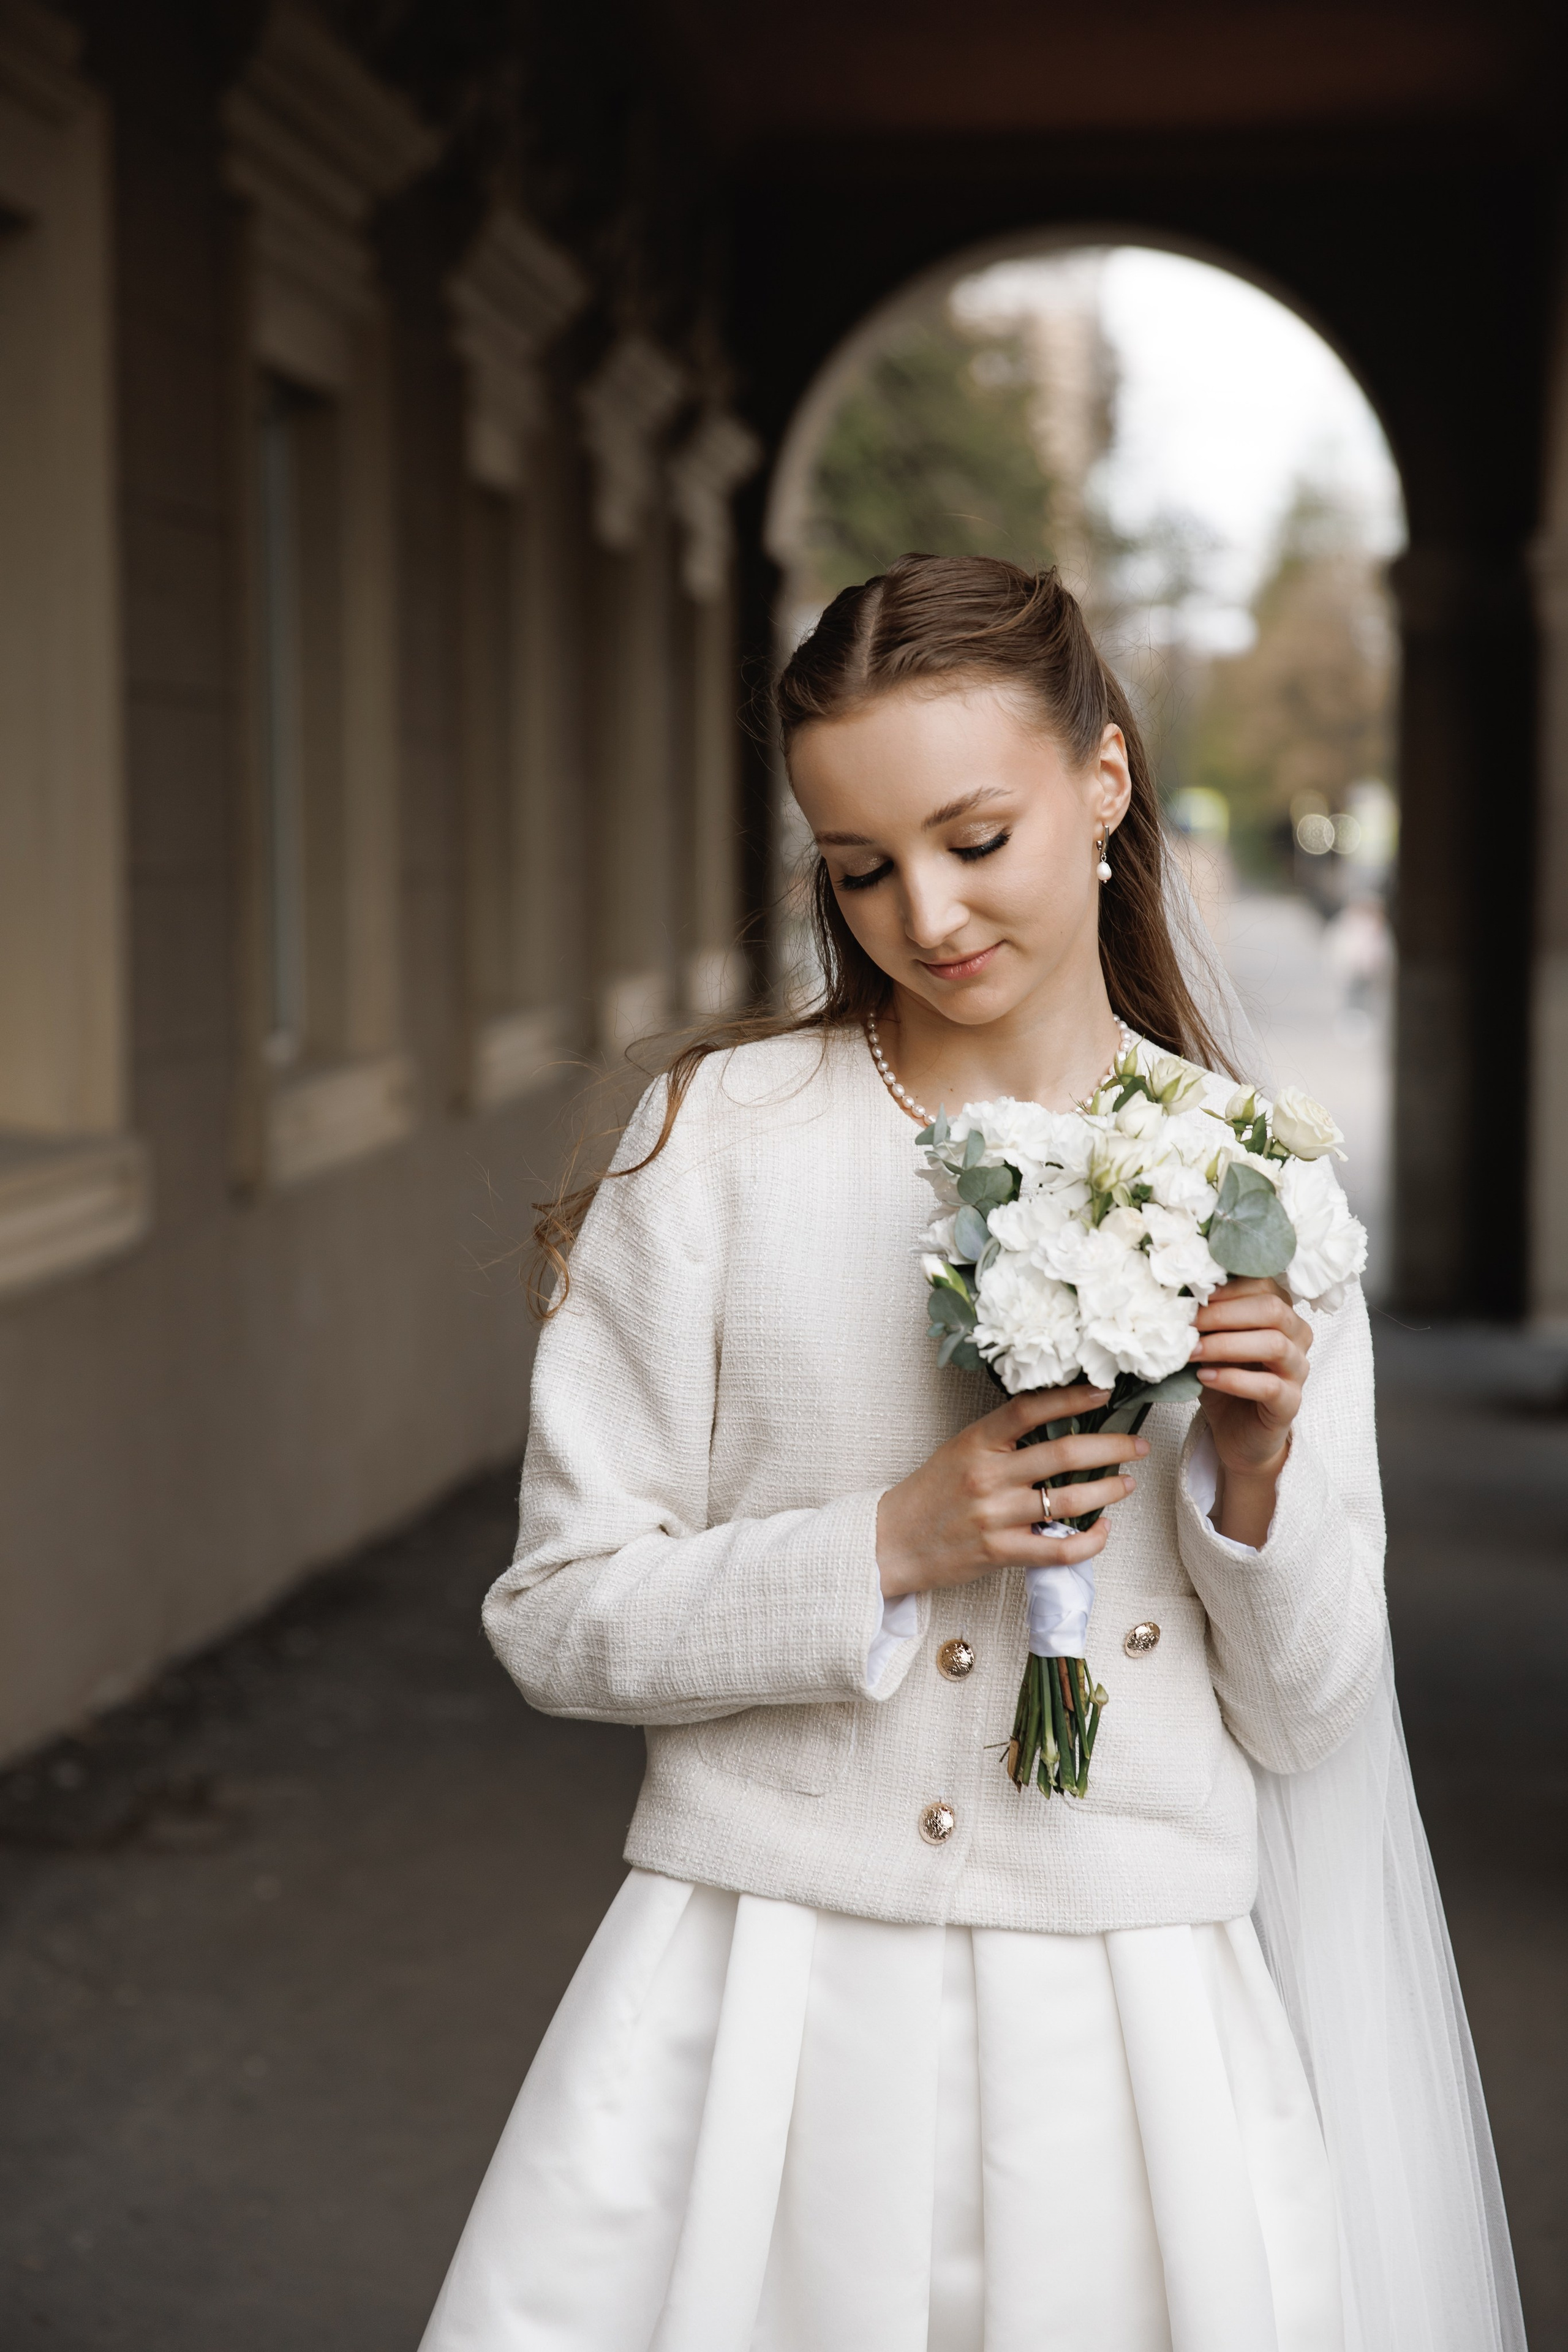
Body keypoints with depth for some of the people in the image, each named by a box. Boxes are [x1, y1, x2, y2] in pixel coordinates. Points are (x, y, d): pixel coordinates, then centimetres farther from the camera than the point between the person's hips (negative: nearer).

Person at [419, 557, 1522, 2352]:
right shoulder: (722, 1137, -3)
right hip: (765, 2001, -1)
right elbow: (557, 1615, -3)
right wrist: (891, 1546, -15)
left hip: (1131, 2031, 1)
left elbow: (1305, 1728, 6)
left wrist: (1255, 1482, -12)